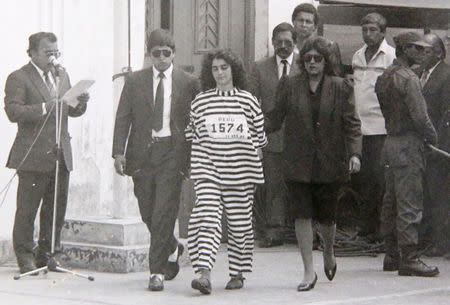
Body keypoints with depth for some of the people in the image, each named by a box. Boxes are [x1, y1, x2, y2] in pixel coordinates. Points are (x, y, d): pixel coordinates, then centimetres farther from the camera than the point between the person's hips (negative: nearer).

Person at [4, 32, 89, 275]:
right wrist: (43, 108, -25)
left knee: (57, 208, 7)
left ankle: (47, 254, 17)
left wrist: (80, 103, -1)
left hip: (61, 154, 6)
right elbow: (13, 111, -15)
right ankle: (25, 257, 7)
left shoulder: (62, 75, 18)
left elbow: (71, 111, 21)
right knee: (27, 209, -3)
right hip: (33, 155, -6)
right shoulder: (18, 78, -4)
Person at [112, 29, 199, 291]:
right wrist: (119, 152, -5)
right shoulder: (135, 81, 8)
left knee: (164, 213, -10)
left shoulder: (188, 83, 4)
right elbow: (123, 118, 5)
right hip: (142, 152, 3)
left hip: (172, 153, -3)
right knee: (148, 213, 10)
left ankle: (158, 272, -6)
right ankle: (172, 249, 37)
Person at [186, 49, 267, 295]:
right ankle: (204, 273, -24)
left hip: (241, 171, 0)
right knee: (207, 216, -15)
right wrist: (194, 166, 10)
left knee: (240, 222, 5)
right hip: (208, 168, 0)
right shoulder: (200, 102, 7)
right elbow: (192, 136, 15)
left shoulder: (248, 101, 6)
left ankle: (237, 273, 19)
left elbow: (259, 136, 12)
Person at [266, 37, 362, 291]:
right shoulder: (290, 86, 6)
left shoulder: (340, 88, 2)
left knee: (327, 217, 6)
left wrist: (355, 153, -12)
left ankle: (329, 253, 38)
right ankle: (309, 271, 2)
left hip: (330, 163, -1)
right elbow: (275, 119, 7)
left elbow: (352, 124, 0)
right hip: (298, 163, 1)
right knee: (302, 215, -5)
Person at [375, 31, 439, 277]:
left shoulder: (383, 78, 13)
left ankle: (392, 256, 18)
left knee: (391, 202, 12)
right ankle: (409, 259, -7)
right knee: (409, 204, -8)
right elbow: (420, 116, -19)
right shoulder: (408, 78, -14)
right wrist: (432, 137, -4)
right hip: (408, 144, -9)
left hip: (390, 143, 9)